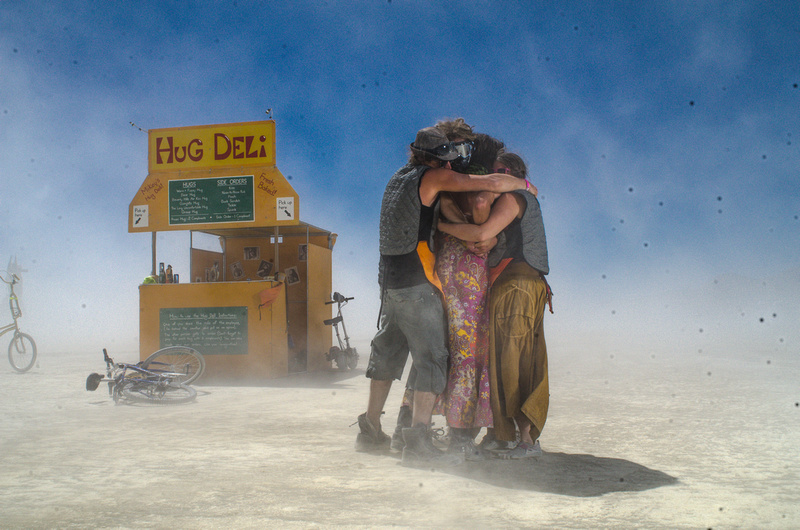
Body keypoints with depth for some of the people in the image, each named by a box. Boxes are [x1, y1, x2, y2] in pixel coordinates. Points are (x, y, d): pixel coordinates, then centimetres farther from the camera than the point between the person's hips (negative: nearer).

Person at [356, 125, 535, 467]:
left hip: (389, 281, 9)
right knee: (431, 357, -5)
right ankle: (418, 442, -10)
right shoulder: (433, 176, -8)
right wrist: (524, 183, 5)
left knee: (388, 352, 17)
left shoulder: (398, 179, 17)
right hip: (416, 285, -8)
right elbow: (493, 184, -12)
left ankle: (370, 431, 22)